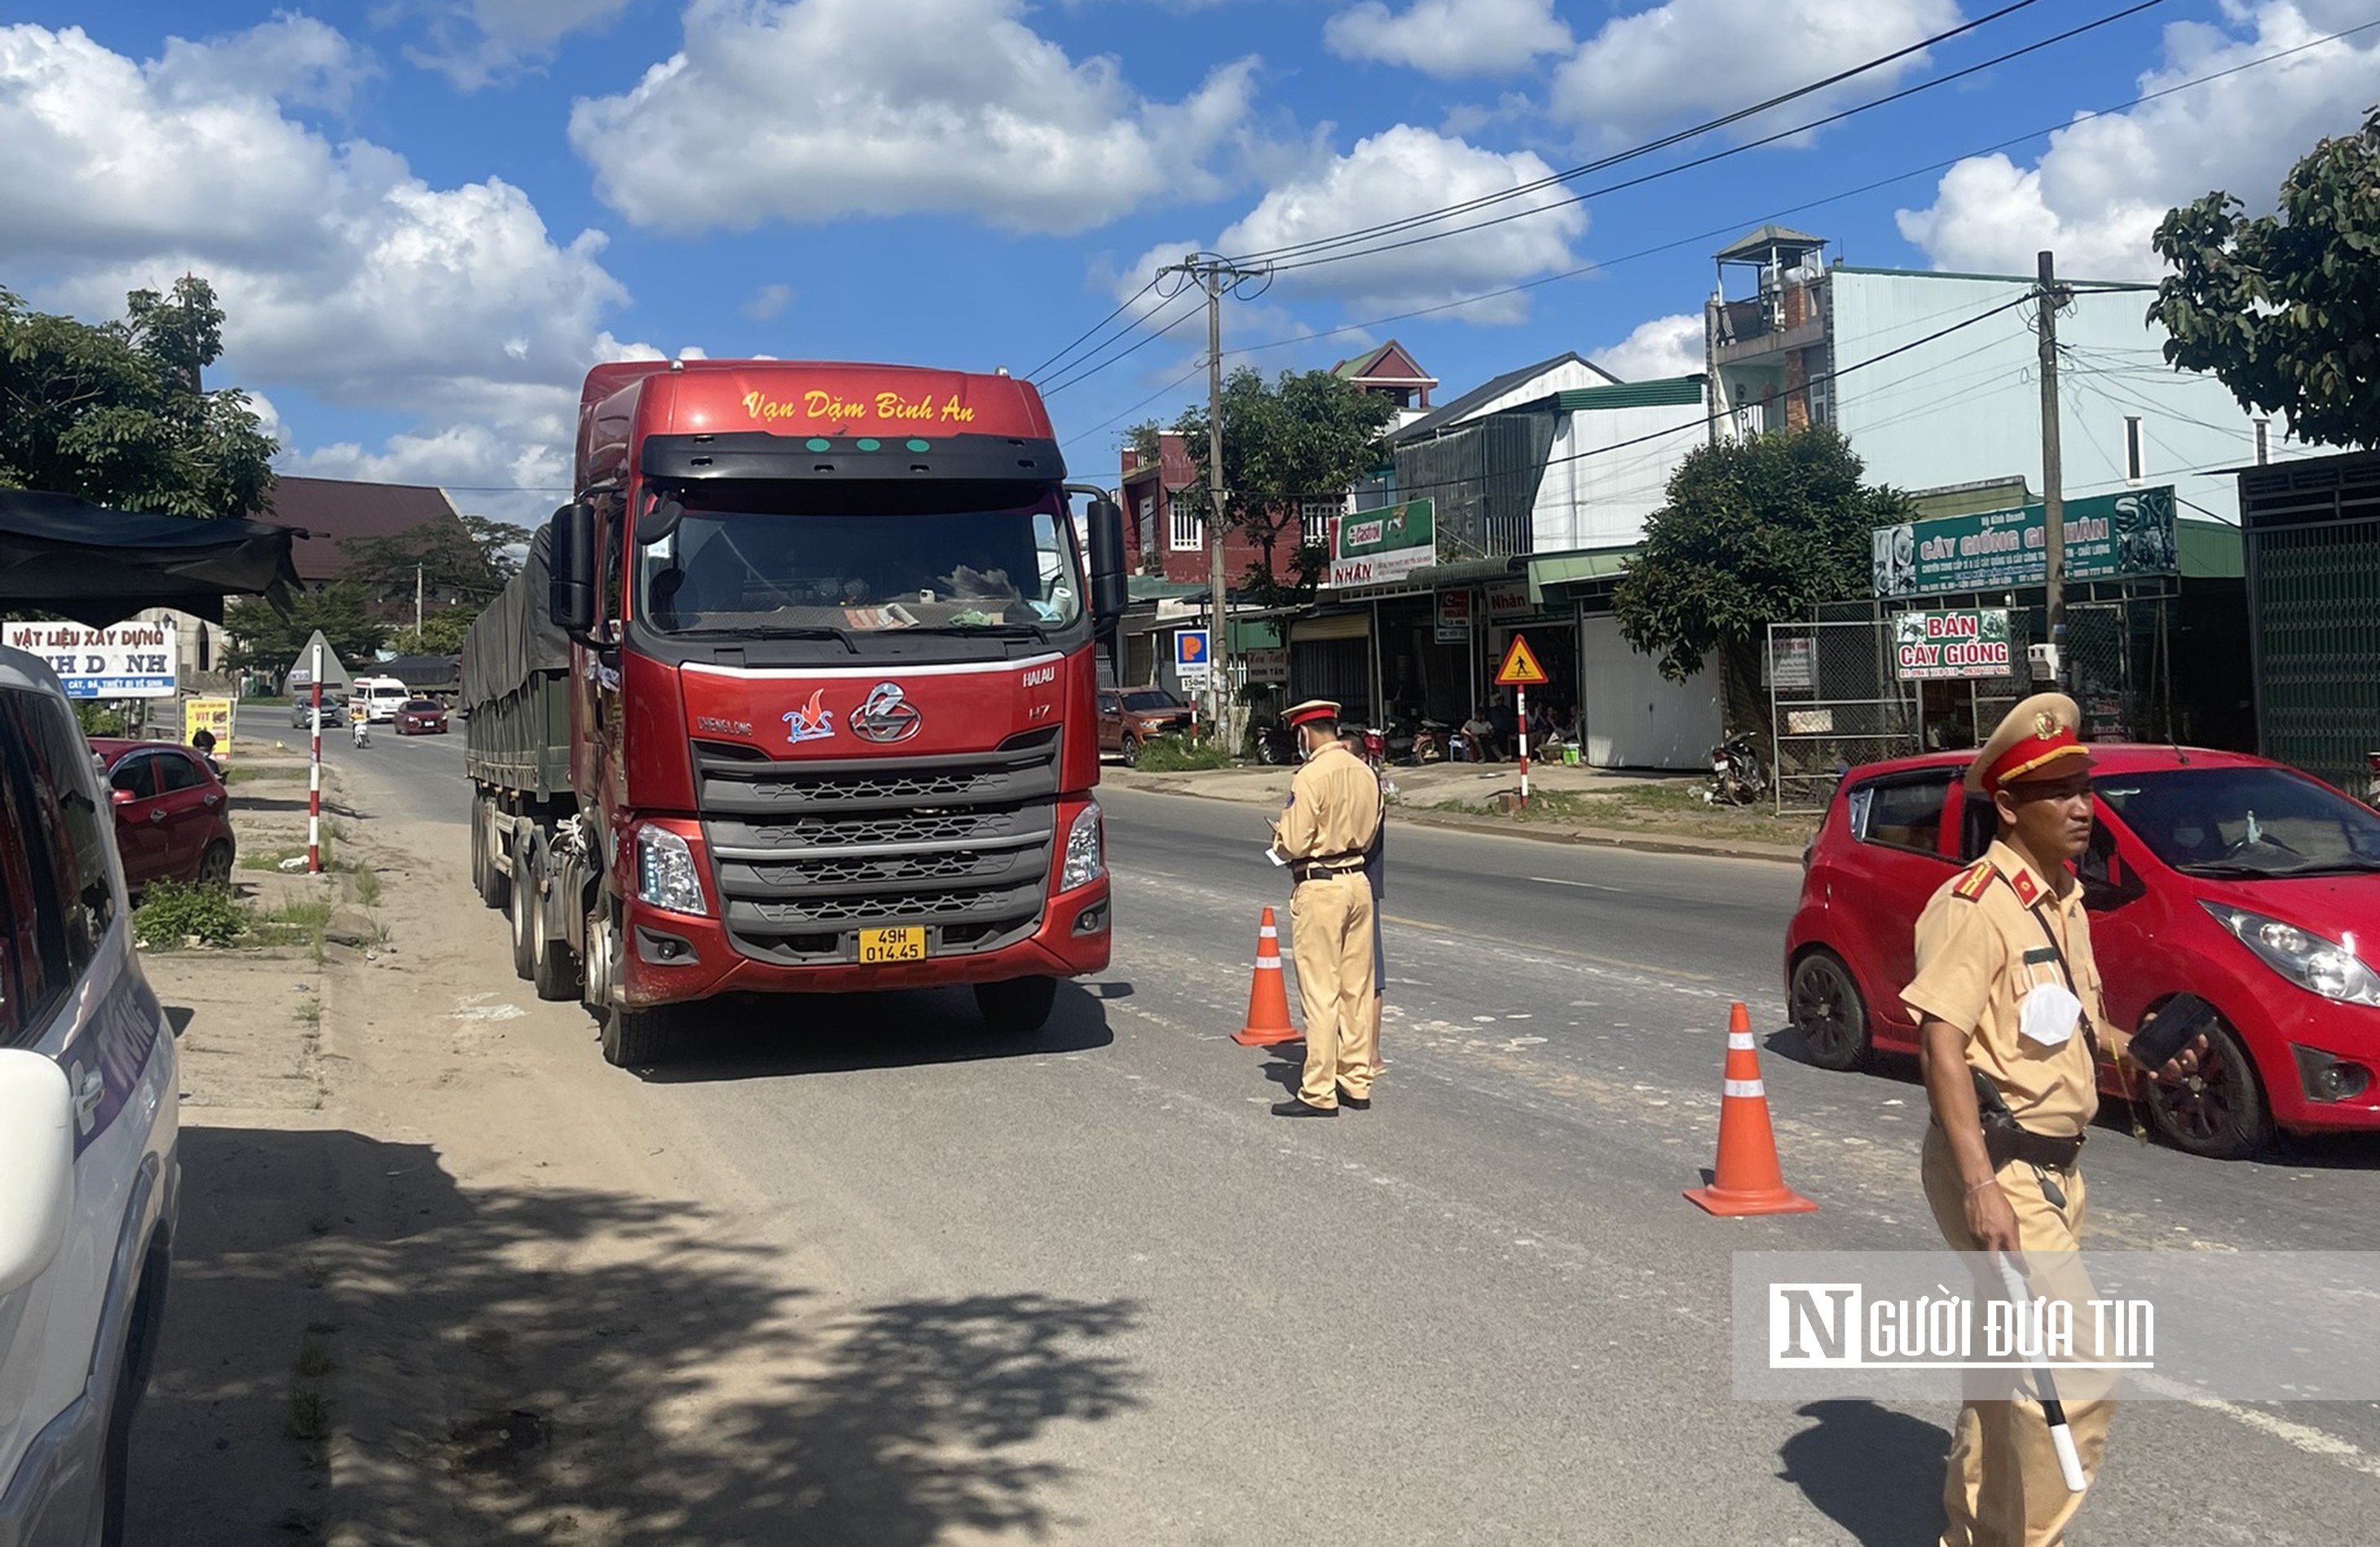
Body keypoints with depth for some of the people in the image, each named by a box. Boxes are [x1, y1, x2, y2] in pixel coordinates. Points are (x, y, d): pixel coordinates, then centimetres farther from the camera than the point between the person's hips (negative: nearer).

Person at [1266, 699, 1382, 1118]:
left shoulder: (1310, 777, -16)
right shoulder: (1365, 773, 6)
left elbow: (1294, 845, -16)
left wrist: (1279, 836, 4)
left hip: (1320, 887, -7)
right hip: (1359, 882, 7)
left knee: (1320, 992, -3)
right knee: (1356, 988, 12)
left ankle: (1318, 1094, 0)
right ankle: (1357, 1082, 19)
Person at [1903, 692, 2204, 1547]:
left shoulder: (2064, 901, 13)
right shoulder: (1977, 902, -17)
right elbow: (1941, 1044, -23)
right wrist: (1981, 1186, -29)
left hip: (2052, 1166, 10)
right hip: (1997, 1168, -10)